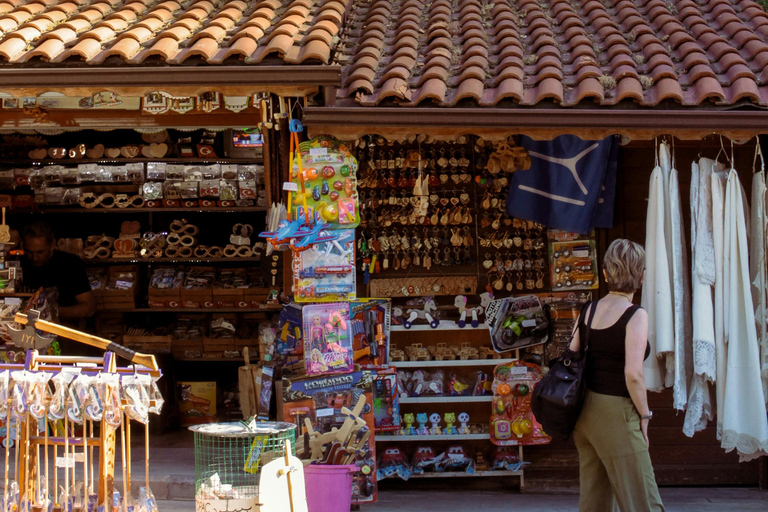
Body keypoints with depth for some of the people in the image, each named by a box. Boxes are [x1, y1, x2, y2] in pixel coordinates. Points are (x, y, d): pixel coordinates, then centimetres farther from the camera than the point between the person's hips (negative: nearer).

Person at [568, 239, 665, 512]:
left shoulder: (588, 311, 6)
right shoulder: (635, 315, -13)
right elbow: (633, 374, -20)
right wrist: (644, 415, -7)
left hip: (585, 408, 7)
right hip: (615, 412, -7)